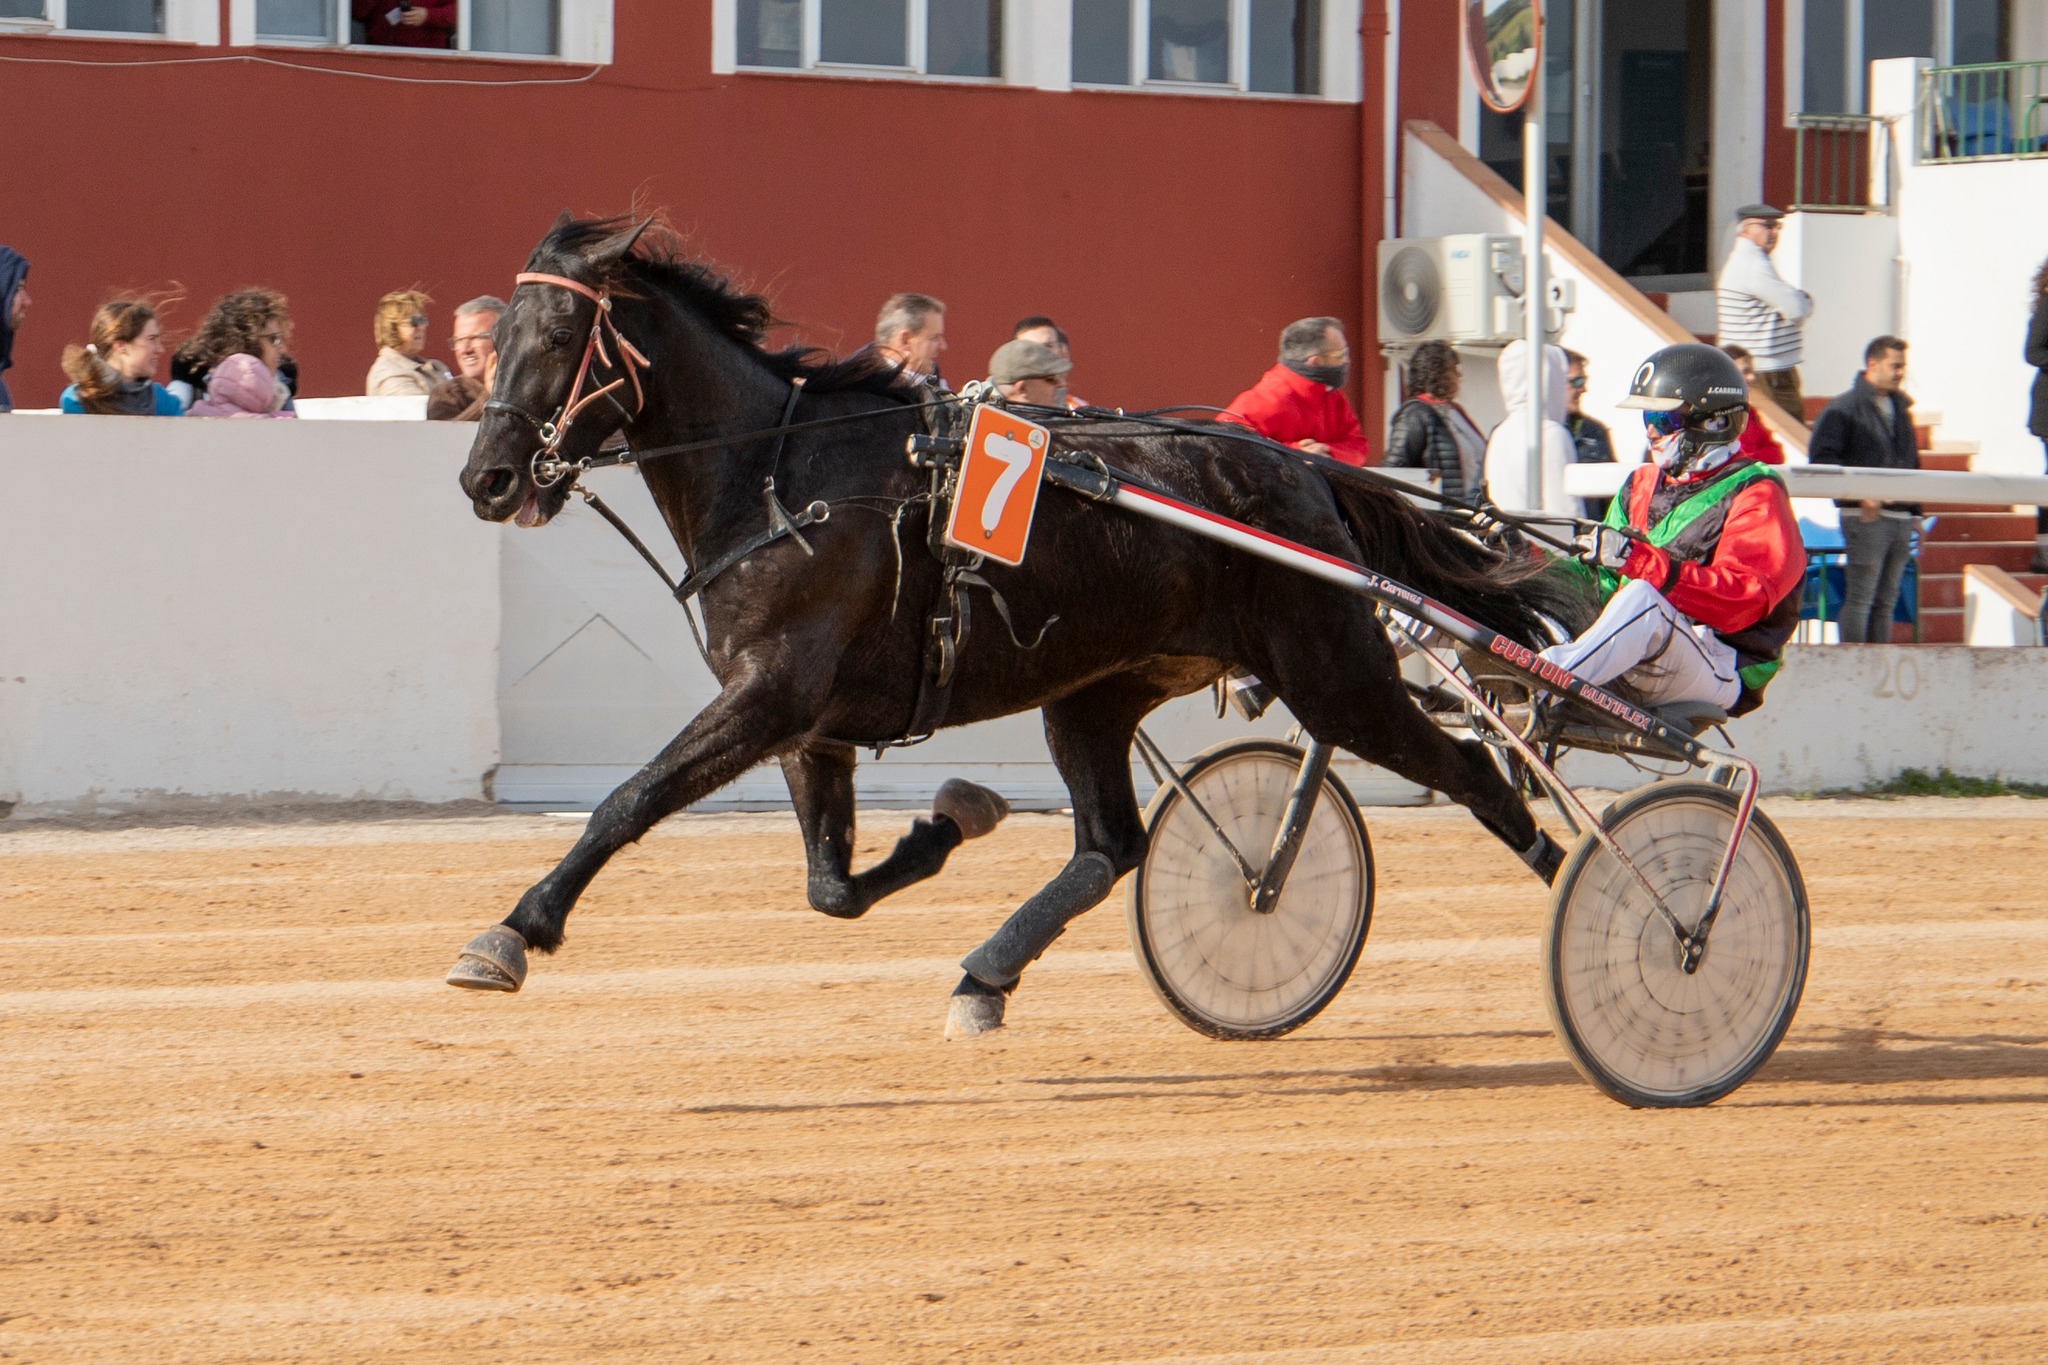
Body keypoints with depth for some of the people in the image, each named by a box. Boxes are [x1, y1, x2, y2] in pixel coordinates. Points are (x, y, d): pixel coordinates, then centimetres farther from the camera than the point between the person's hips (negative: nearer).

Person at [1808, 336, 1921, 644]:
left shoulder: (1899, 407, 18)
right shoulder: (1845, 408, -6)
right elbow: (1821, 456, -13)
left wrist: (1915, 512, 18)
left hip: (1900, 516, 7)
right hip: (1865, 516, -7)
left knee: (1886, 601, 9)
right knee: (1860, 598, -8)